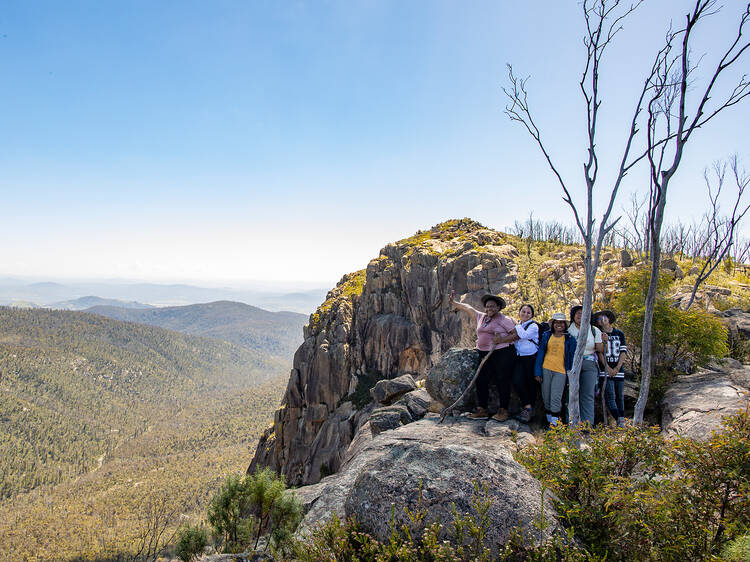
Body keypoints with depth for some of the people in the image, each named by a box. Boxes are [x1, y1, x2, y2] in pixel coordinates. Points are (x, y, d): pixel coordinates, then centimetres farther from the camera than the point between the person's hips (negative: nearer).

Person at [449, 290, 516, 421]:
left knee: (502, 381, -4)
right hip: (484, 354, 6)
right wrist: (453, 302, 25)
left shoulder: (504, 319, -3)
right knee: (481, 380, 1)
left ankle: (503, 411, 3)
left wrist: (502, 339, -17)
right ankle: (482, 410, 7)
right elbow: (468, 308, 24)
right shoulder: (481, 317, 15)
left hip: (502, 353, -6)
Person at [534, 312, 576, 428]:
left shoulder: (569, 339, 4)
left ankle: (554, 423, -5)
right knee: (546, 397, 7)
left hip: (561, 371, -2)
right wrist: (538, 372, 1)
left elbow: (572, 357, 6)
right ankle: (549, 419, 20)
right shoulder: (546, 335, 8)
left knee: (556, 398, -10)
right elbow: (540, 353, 7)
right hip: (546, 369, 3)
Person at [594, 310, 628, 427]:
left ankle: (622, 421, 9)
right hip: (605, 371, -3)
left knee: (620, 397, 4)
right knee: (610, 396, -12)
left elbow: (623, 352, 6)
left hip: (618, 370, 3)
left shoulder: (619, 334, 12)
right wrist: (608, 368, -13)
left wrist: (617, 368, -4)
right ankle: (620, 422, -17)